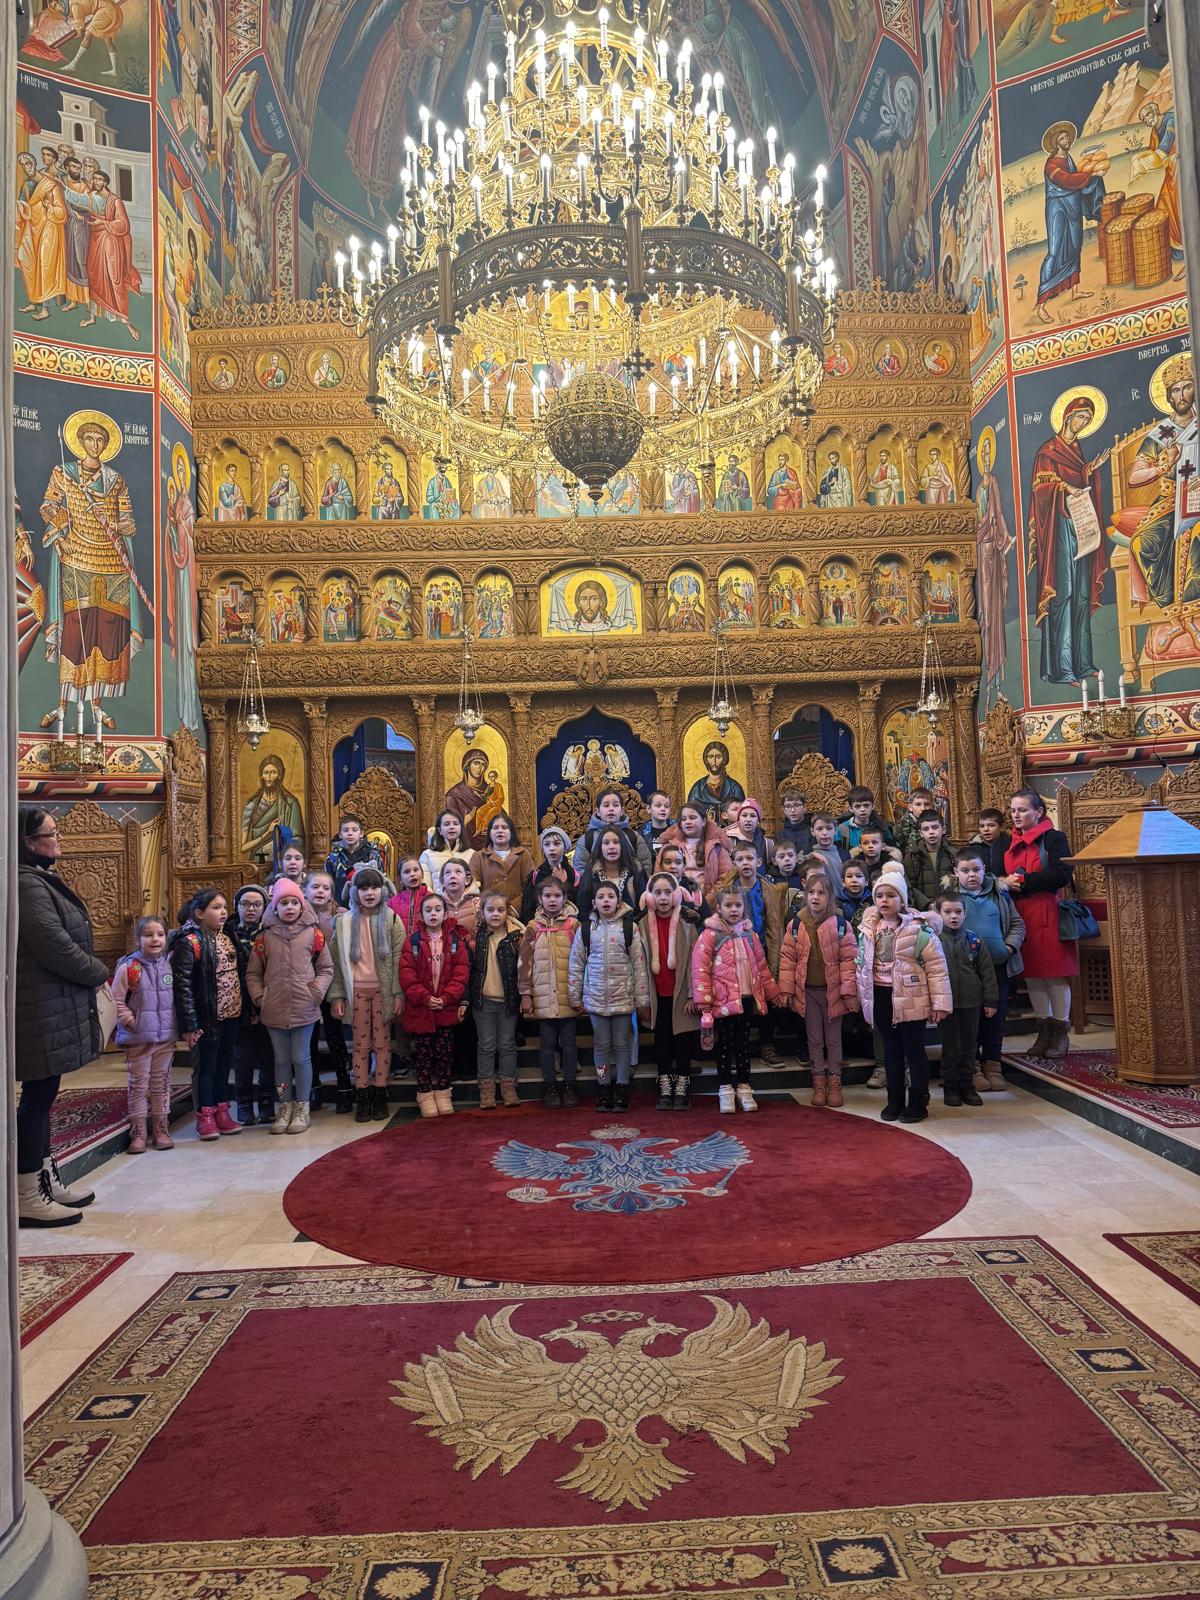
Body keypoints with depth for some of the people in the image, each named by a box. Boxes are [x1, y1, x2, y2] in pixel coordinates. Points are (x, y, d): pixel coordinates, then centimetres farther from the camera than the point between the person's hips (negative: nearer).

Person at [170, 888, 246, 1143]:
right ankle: (205, 1116, 15)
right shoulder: (188, 942, -12)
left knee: (224, 1064, 14)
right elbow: (182, 985, -16)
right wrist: (188, 1024, -18)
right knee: (207, 1066, 4)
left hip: (232, 1014, 6)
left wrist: (246, 1008, 9)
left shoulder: (228, 938, 10)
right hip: (208, 1017, -6)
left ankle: (221, 1112, 24)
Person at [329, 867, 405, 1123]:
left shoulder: (392, 920, 0)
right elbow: (337, 960, 3)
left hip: (383, 989, -1)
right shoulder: (344, 921, 4)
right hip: (356, 990, 1)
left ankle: (380, 1096, 13)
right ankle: (362, 1099, 11)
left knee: (382, 1042, 3)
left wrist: (398, 993, -8)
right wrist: (336, 995, -1)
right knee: (360, 1044, 5)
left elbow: (399, 958, -2)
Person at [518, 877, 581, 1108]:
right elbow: (524, 962, 3)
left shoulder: (574, 925, 2)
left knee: (569, 1042, 7)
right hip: (543, 997, 0)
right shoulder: (533, 927, 3)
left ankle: (570, 1086, 18)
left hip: (568, 996, 0)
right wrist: (525, 994, -1)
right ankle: (550, 1087, 17)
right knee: (547, 1043, 8)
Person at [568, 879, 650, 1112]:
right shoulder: (585, 929, 2)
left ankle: (621, 1089, 16)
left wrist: (642, 1000, -3)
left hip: (623, 997, -1)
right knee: (601, 1045, 8)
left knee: (622, 1044, 5)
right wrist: (575, 997, 6)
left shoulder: (629, 927, -3)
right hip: (596, 997, 1)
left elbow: (640, 965, -2)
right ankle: (604, 1090, 19)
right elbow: (575, 964, 7)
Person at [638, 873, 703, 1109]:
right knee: (661, 1040, 8)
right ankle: (665, 1089, 17)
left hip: (681, 992, -2)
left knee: (683, 1040, 4)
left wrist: (692, 995, -10)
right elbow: (641, 962, 2)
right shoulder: (643, 924, 1)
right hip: (657, 994, 2)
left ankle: (682, 1089, 15)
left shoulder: (688, 922, -5)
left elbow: (694, 960, -6)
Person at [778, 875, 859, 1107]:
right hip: (807, 991, 2)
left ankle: (834, 1083, 22)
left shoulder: (840, 924, -7)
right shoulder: (796, 924, -2)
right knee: (815, 1040, 12)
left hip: (832, 990, -2)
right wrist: (786, 990, -3)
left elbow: (848, 959, -7)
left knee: (833, 1039, 11)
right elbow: (788, 958, 0)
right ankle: (819, 1084, 21)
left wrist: (849, 991, -11)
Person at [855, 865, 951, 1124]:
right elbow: (861, 964, 14)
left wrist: (940, 1002, -12)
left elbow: (937, 968, -10)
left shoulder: (919, 929, -11)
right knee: (891, 1050, 15)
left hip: (910, 998, -5)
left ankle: (918, 1103, 16)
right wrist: (861, 996, 13)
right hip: (880, 996, 5)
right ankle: (895, 1100, 25)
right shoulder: (867, 930, 5)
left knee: (914, 1050, 5)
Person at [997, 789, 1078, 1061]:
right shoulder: (1009, 843, 15)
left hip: (1047, 913, -6)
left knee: (1054, 974, -2)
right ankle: (1044, 1031, 17)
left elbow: (1062, 875, -16)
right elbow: (999, 873, 22)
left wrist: (1022, 881, -15)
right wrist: (1002, 882, -2)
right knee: (1031, 974, 8)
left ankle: (1060, 1032, 9)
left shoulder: (1053, 838, -4)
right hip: (1018, 914, 6)